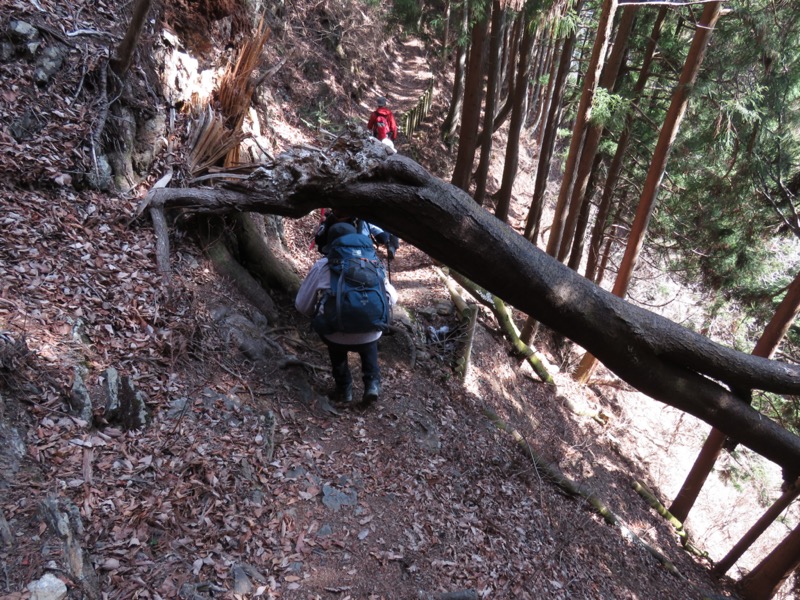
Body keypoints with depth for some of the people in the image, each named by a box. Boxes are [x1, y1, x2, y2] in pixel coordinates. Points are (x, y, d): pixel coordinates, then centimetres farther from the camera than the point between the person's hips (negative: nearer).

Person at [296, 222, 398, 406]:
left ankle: (344, 391, 30)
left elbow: (302, 305, 6)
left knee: (337, 353, 32)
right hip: (370, 333, 2)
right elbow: (392, 298, 12)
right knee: (369, 348, 35)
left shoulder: (322, 266, 1)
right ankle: (373, 382, 18)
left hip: (338, 335, -2)